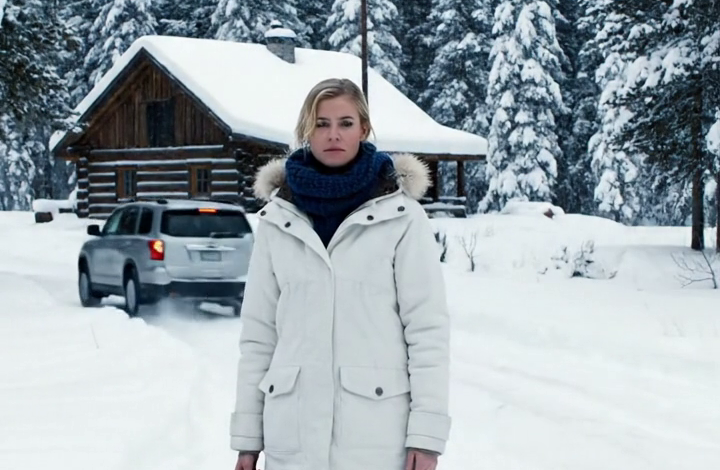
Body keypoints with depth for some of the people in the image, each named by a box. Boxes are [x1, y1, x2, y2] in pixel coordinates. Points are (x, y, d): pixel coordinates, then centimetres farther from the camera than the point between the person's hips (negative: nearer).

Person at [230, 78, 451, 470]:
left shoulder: (400, 215, -1)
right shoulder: (277, 219, 8)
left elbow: (428, 326, -3)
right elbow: (258, 331, 10)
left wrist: (426, 433, -8)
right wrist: (247, 435, 8)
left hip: (378, 435, -3)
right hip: (293, 435, 3)